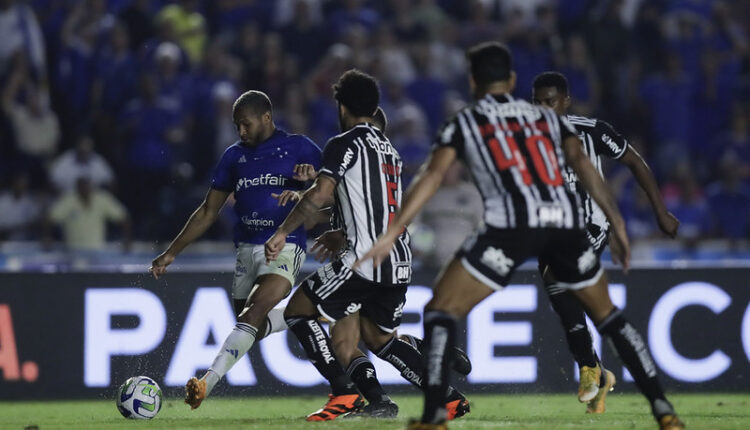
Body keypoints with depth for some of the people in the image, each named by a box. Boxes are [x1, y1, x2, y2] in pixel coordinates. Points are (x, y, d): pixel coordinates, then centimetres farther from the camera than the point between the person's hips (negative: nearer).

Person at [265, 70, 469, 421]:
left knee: (297, 311, 4)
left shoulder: (345, 144, -4)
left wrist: (283, 231, -11)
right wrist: (339, 234, 40)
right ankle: (450, 397, 10)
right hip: (400, 262, 8)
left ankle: (345, 392, -8)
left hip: (366, 259, -8)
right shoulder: (389, 149, 21)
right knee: (379, 339, 21)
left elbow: (320, 194, -16)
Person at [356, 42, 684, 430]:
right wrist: (616, 223, 8)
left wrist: (391, 234, 0)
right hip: (566, 221, 4)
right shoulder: (548, 117, 28)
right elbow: (581, 163, 13)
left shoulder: (464, 122, 19)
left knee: (441, 311, 5)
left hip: (512, 224, -3)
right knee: (607, 315, 22)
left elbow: (432, 175, 5)